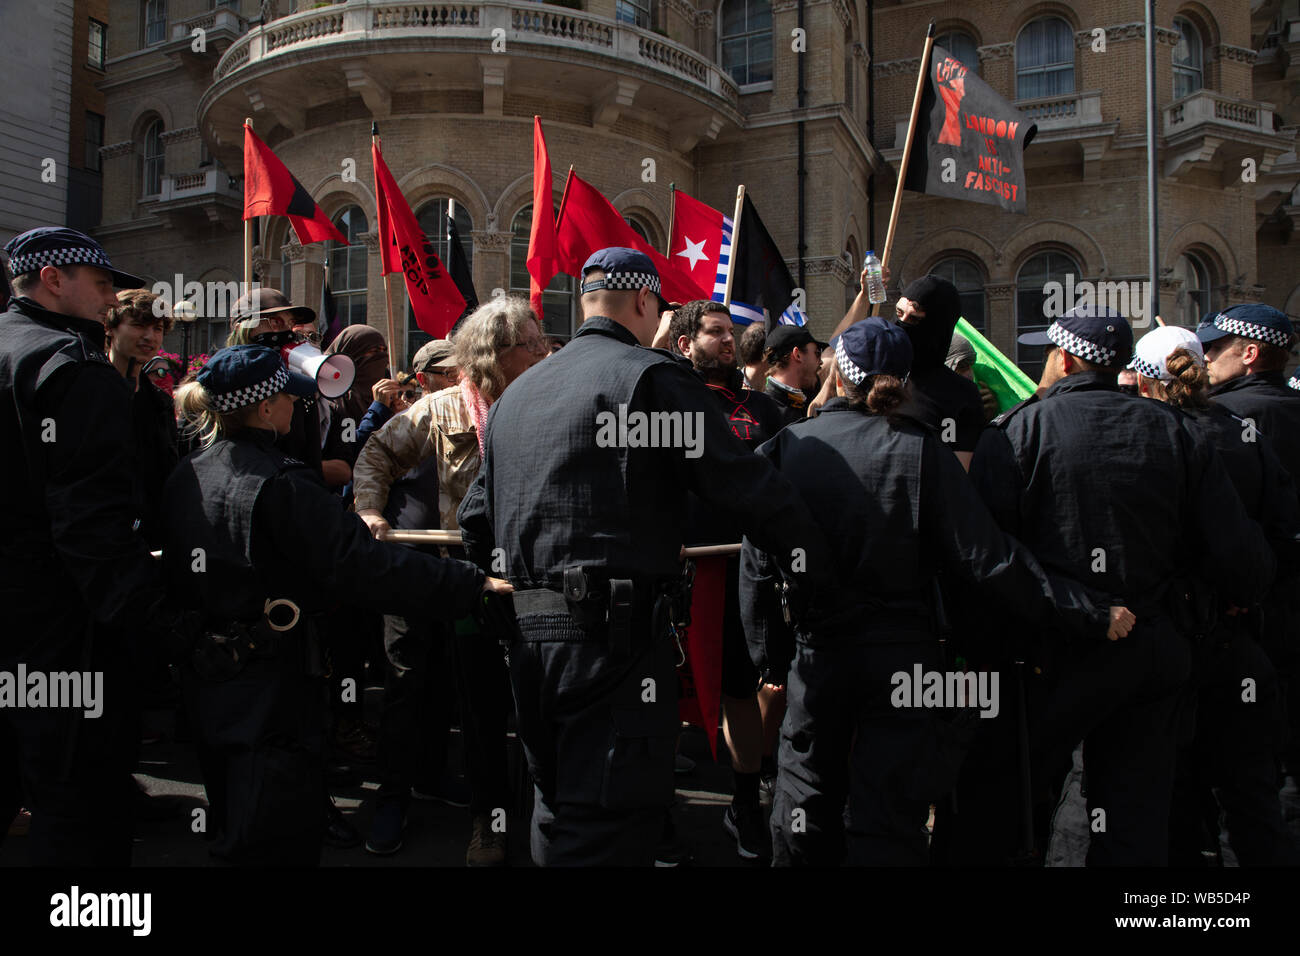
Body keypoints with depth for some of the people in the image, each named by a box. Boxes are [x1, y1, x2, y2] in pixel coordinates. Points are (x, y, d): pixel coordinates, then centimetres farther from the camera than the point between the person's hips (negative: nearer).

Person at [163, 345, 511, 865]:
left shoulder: (183, 477, 4)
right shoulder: (277, 484, -20)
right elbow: (363, 565, -27)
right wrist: (473, 583, -28)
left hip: (206, 680, 8)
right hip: (271, 687, -8)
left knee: (233, 831, 22)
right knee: (279, 842, 2)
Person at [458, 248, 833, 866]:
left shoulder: (516, 393, 17)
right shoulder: (650, 376, -7)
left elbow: (476, 519, 21)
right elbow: (748, 487, -11)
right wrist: (820, 568, -2)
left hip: (530, 634, 8)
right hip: (615, 637, -8)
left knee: (558, 824, 22)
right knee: (608, 836, -2)